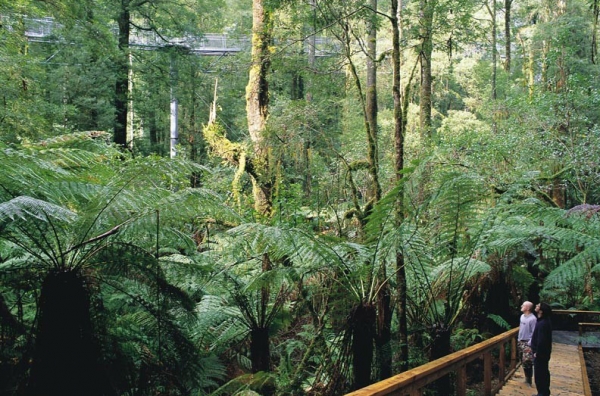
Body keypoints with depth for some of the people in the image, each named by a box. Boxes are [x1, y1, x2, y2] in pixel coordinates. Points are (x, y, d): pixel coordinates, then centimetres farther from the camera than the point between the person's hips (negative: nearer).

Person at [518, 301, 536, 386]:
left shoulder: (532, 319, -18)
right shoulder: (522, 316, 6)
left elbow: (534, 333, -17)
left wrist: (529, 344, -18)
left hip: (527, 343, -8)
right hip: (521, 342, 8)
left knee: (527, 362, -8)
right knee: (523, 361, 14)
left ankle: (529, 380, 4)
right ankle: (527, 377, 27)